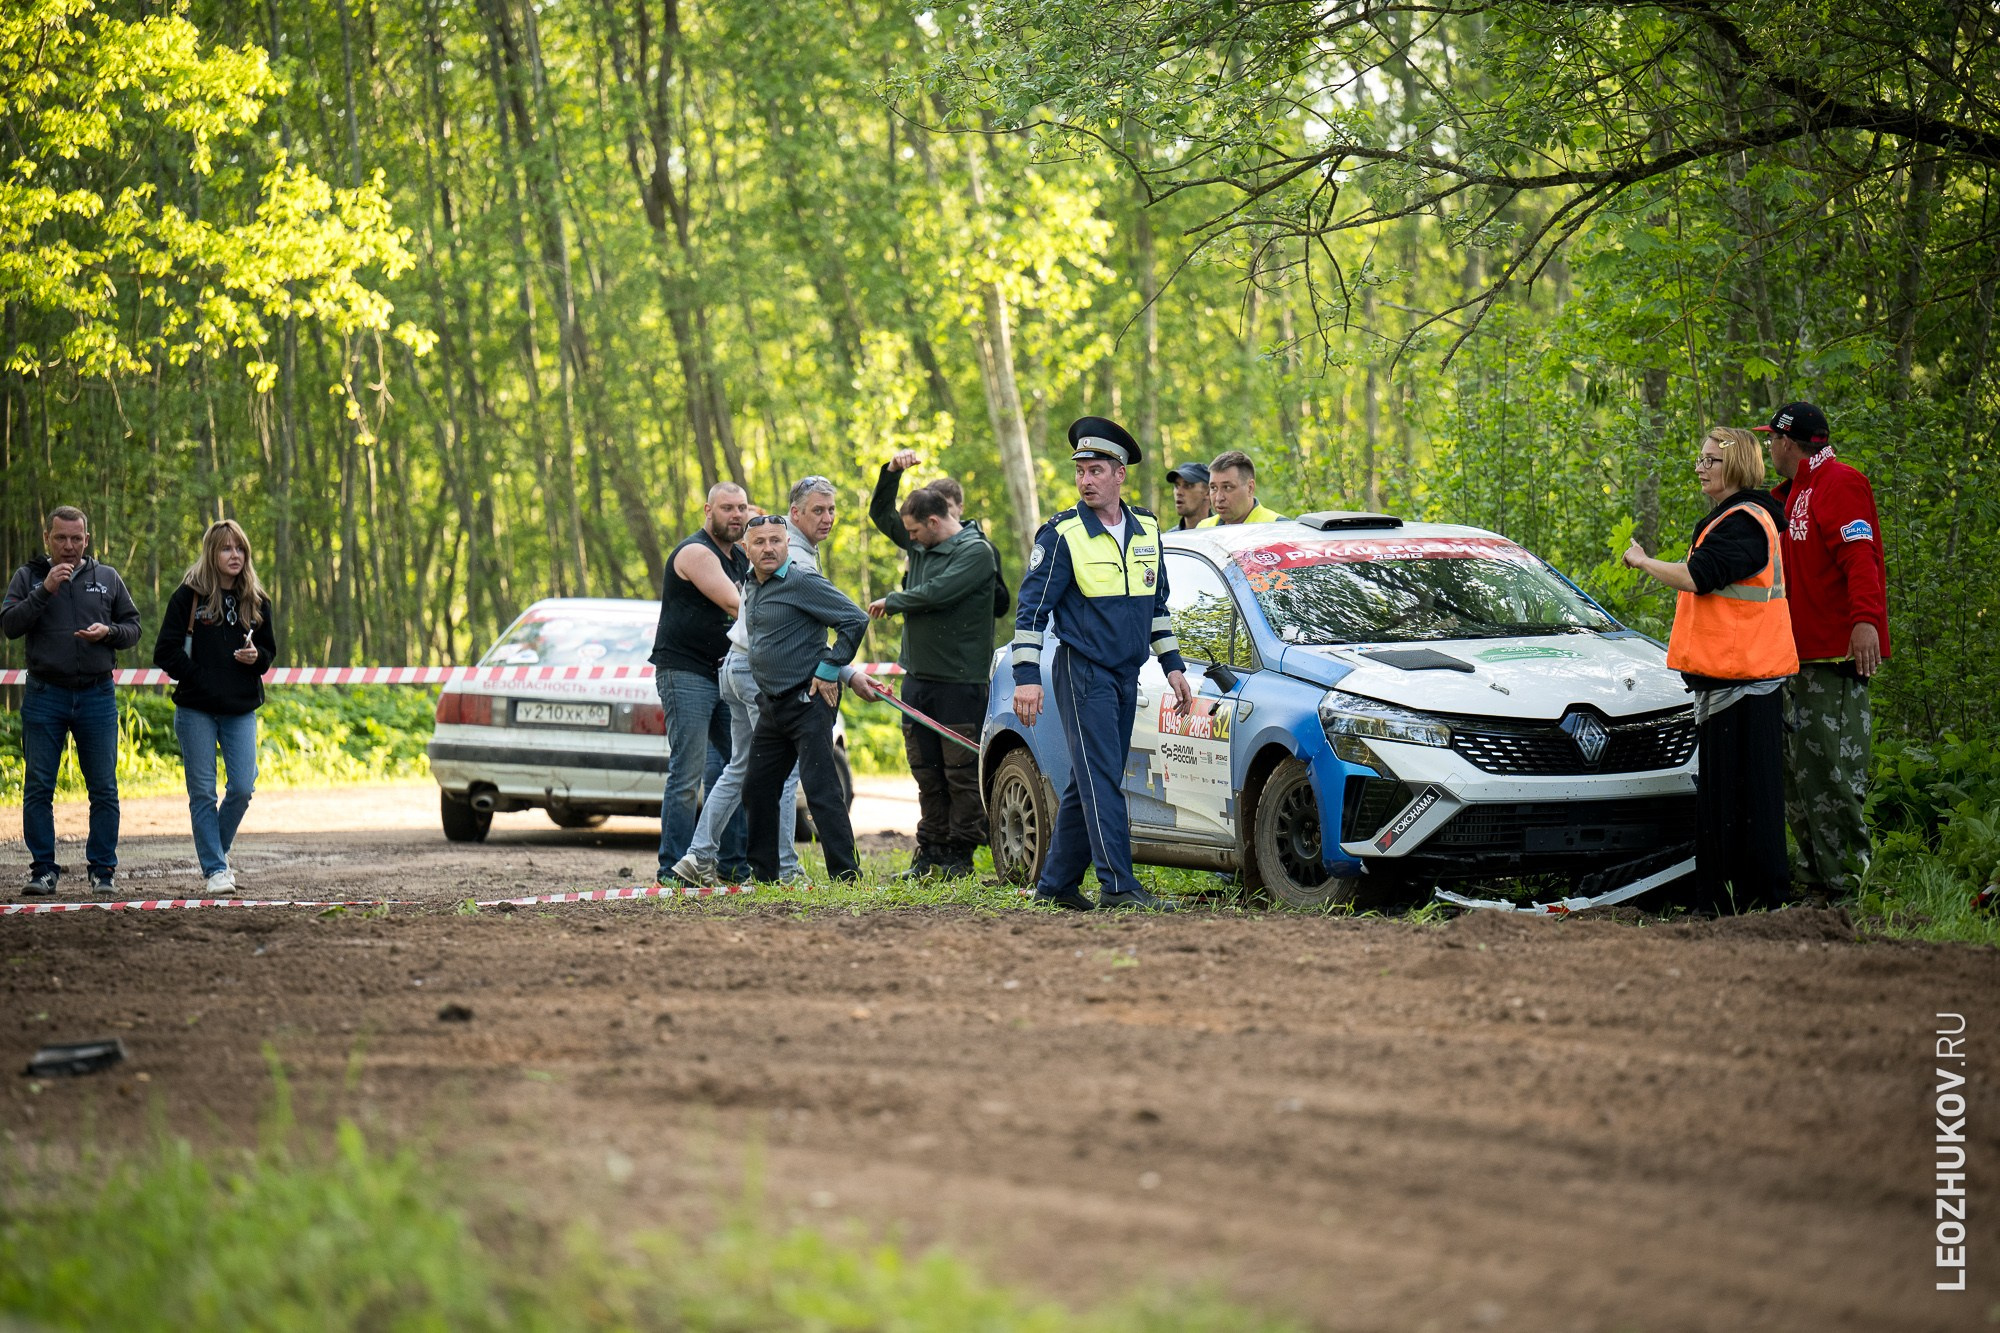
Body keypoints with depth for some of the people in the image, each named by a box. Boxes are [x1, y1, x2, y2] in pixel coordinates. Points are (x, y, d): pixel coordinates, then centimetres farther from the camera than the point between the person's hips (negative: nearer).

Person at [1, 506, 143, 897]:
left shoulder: (107, 578, 11)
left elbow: (133, 627, 13)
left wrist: (108, 632, -8)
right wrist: (44, 591, -14)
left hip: (97, 696, 1)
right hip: (44, 696, -1)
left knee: (104, 788, 1)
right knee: (38, 788, -1)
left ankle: (103, 870, 7)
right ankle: (43, 869, 5)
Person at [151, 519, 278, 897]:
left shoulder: (256, 600, 9)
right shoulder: (188, 596, -2)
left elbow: (269, 649, 19)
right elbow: (166, 652, -3)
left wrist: (256, 657, -4)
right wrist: (199, 679, -11)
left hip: (241, 710, 3)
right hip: (196, 710, -3)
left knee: (242, 788, -3)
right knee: (203, 792, -2)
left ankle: (217, 851, 22)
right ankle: (215, 869, 4)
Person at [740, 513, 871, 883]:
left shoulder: (802, 582, -13)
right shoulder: (751, 587, 13)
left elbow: (855, 619, -16)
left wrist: (829, 670, -15)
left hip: (808, 701, -9)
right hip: (772, 706, 9)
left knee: (820, 790, -12)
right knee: (757, 787, 12)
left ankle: (846, 874, -12)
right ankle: (762, 872, 22)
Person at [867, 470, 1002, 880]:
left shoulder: (976, 551, -9)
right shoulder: (921, 546, 15)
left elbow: (935, 594, -20)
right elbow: (880, 513, 24)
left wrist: (891, 602, -5)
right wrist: (891, 472, 7)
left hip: (959, 680, -8)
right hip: (917, 674, 8)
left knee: (961, 772, -3)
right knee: (927, 771, 10)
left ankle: (959, 853, 2)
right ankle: (931, 849, 15)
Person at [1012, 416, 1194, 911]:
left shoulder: (1145, 530, 10)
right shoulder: (1061, 535, -8)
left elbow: (1156, 603, 20)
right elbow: (1032, 607, -8)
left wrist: (1172, 666, 16)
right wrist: (1026, 676, -15)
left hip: (1126, 674, 6)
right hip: (1082, 670, -6)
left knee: (1090, 780, 8)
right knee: (1100, 777, -12)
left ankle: (1056, 883, 15)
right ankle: (1117, 884, -16)